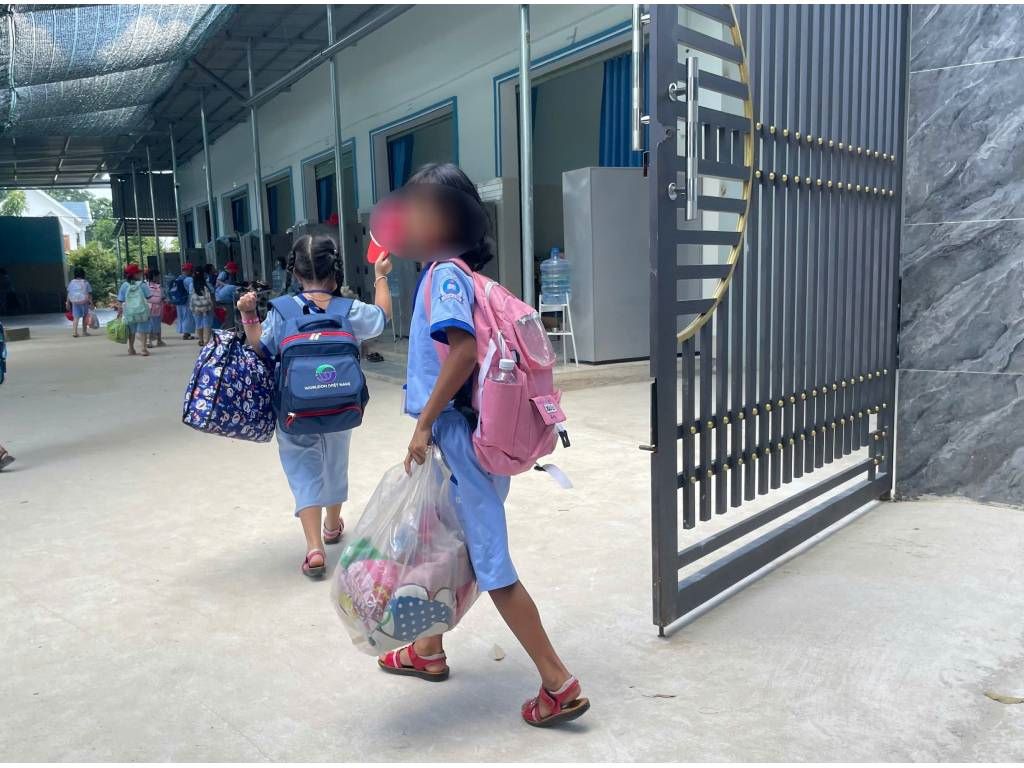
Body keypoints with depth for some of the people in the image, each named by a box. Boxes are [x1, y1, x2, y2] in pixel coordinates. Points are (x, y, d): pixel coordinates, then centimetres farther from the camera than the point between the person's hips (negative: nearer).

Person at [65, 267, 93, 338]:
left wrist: (68, 303, 10)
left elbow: (69, 294, 4)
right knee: (85, 316, 13)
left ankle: (74, 332, -11)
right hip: (84, 301, -1)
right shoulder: (86, 283, -1)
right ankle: (84, 332, 18)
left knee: (75, 317, 2)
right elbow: (89, 294, -4)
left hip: (74, 302, 2)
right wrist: (91, 303, -1)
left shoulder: (72, 282, 4)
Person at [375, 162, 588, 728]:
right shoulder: (467, 273, 12)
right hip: (477, 431, 10)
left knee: (490, 563, -2)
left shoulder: (446, 272, -14)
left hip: (457, 435, -10)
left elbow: (464, 347, -27)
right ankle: (429, 651, 41)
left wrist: (424, 421, -21)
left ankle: (560, 686, 8)